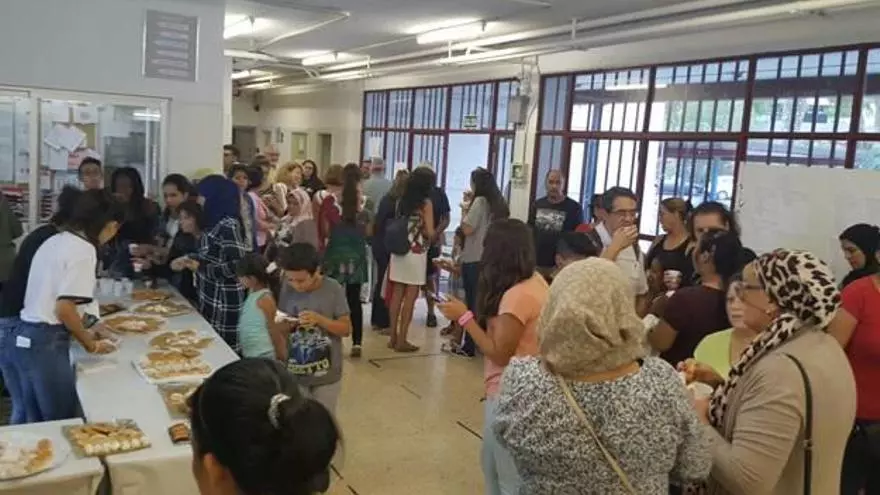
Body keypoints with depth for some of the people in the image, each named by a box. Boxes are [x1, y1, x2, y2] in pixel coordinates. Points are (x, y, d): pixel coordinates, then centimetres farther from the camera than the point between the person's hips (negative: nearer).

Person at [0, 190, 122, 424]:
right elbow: (64, 307, -19)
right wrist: (89, 343, -4)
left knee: (26, 422, 21)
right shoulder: (83, 249, -13)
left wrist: (81, 332, 22)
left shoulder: (55, 241, 14)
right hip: (44, 345, -9)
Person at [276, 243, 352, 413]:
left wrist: (319, 319, -24)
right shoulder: (287, 289, -8)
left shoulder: (333, 289, -14)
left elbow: (346, 329, -10)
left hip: (327, 373, -2)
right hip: (294, 372, 2)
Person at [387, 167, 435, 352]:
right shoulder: (426, 203, -10)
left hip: (398, 251, 6)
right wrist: (434, 233, 9)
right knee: (410, 298, 1)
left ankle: (393, 337, 17)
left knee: (397, 295, 10)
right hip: (416, 253, -6)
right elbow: (430, 233, -12)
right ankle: (401, 340, 4)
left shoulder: (400, 201, 6)